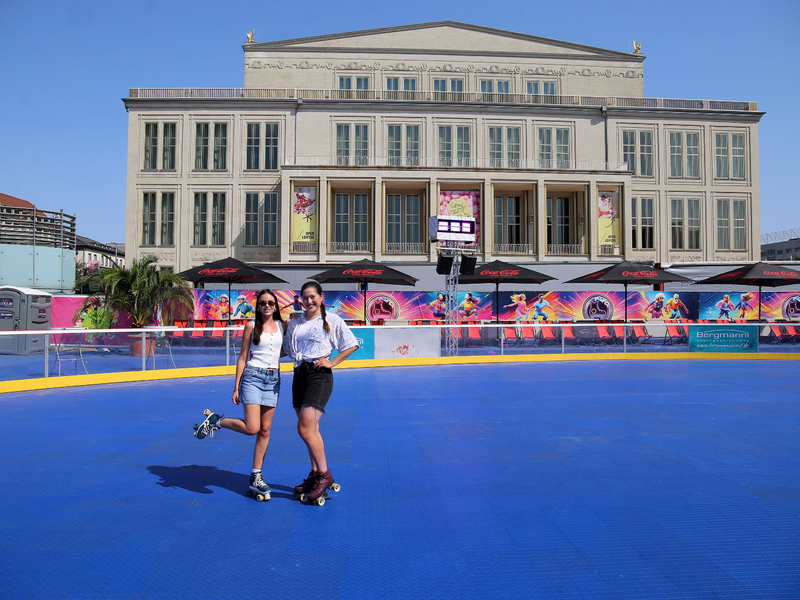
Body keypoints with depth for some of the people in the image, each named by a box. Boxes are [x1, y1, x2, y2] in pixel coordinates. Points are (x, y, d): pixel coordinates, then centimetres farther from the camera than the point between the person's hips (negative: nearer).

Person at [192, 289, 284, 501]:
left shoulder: (282, 325, 9)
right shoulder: (252, 326, -1)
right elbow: (242, 357, 0)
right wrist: (236, 388, -3)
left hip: (273, 379, 4)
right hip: (252, 377, -4)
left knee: (265, 430, 4)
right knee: (251, 428, -15)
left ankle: (256, 477, 13)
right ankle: (216, 421, 11)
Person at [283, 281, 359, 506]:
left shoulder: (332, 320, -4)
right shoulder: (294, 322, 12)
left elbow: (352, 345, 0)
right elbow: (287, 347, 24)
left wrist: (331, 362, -6)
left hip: (319, 376, -6)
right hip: (299, 375, 6)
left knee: (305, 428, -14)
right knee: (311, 429, 11)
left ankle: (324, 474, 0)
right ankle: (315, 475, 23)